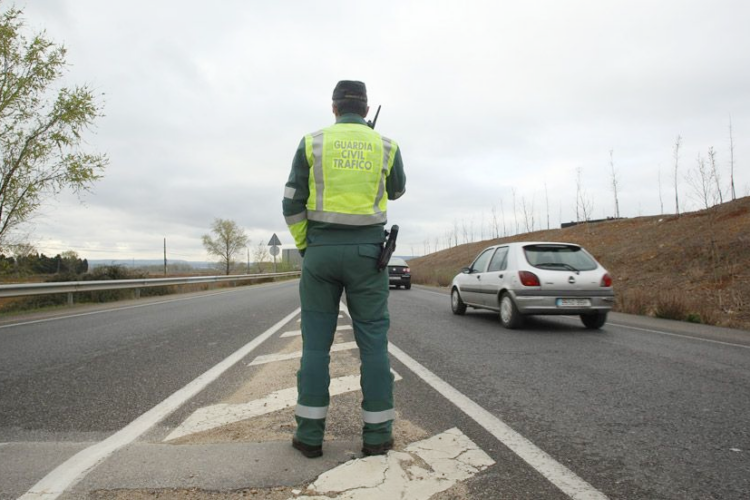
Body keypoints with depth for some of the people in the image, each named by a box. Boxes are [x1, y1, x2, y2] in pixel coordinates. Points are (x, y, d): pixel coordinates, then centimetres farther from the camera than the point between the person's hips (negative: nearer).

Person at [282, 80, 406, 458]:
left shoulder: (312, 143, 2)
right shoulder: (386, 146, 4)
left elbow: (292, 204, -2)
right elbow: (396, 191, 23)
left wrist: (303, 247, 10)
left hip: (322, 252, 0)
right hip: (366, 254, 0)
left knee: (316, 342, 7)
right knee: (373, 341, 5)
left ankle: (310, 434, 9)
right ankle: (377, 434, 8)